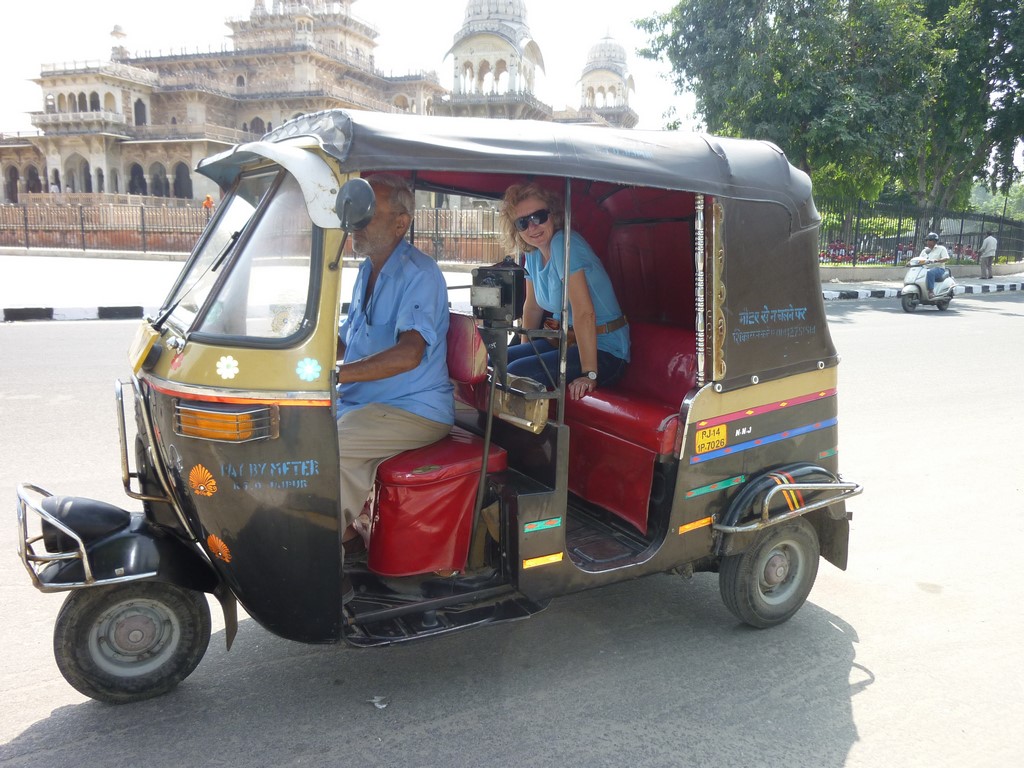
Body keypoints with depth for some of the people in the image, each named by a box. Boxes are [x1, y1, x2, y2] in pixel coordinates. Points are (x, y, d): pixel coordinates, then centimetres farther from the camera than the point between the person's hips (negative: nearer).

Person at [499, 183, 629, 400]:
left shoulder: (564, 244, -21)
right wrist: (525, 350, 14)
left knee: (518, 374, -24)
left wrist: (589, 374, -30)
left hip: (603, 352, -8)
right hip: (565, 341, 8)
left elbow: (584, 313, -28)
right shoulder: (533, 252, 6)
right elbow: (533, 307, 18)